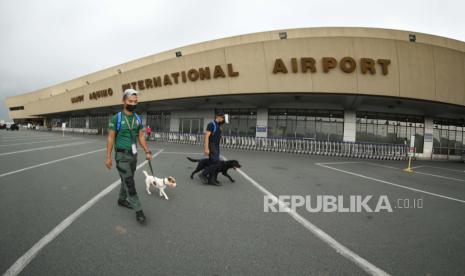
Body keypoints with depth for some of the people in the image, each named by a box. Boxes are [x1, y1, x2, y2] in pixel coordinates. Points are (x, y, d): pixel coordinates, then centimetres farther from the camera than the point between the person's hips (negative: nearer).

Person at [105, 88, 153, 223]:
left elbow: (141, 137, 6)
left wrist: (147, 152, -4)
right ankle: (138, 210, -5)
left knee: (127, 180, 18)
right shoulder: (116, 118, -11)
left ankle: (122, 200, 39)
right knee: (129, 182, -9)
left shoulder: (138, 119, 4)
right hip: (121, 156, -5)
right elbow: (110, 138, -8)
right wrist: (108, 157, -10)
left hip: (133, 155, 6)